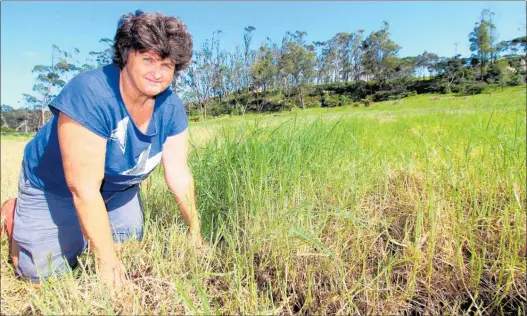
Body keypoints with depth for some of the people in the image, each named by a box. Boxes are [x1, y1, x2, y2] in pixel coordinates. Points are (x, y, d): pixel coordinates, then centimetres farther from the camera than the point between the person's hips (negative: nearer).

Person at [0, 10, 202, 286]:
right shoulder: (90, 95, -35)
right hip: (55, 187, -5)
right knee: (44, 273, -1)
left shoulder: (171, 107, -18)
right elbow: (84, 188, -34)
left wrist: (195, 230, -8)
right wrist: (107, 261, -28)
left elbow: (179, 175, -14)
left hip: (118, 188, 5)